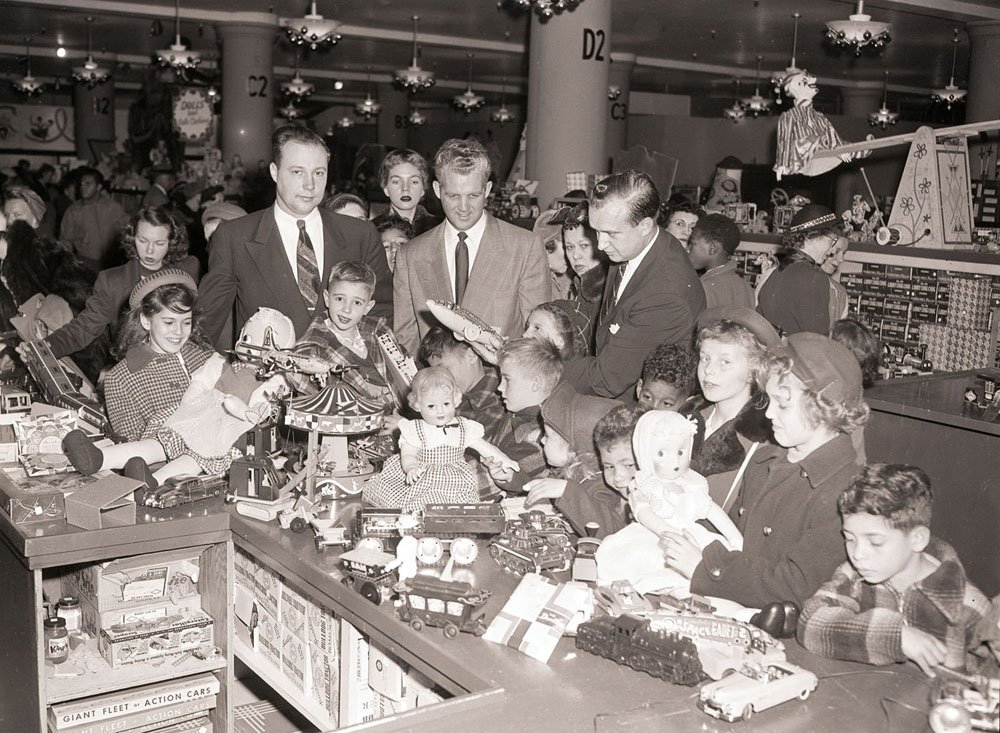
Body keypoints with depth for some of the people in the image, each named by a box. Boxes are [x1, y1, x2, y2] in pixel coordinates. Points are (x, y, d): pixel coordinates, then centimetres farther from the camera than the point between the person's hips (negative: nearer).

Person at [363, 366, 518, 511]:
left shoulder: (464, 429, 5)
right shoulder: (414, 430, -4)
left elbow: (485, 448, 8)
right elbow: (408, 455, -13)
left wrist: (504, 460, -8)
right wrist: (411, 467, -37)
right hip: (420, 479, -3)